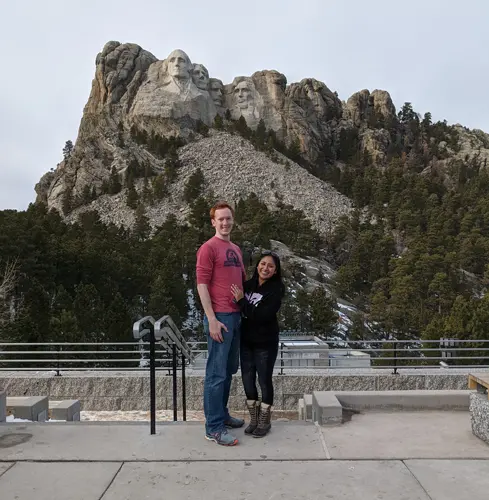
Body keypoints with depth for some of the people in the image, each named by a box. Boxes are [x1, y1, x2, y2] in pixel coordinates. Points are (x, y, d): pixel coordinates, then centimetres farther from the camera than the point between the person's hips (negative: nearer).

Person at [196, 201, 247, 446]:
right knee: (216, 373, -3)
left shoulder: (236, 249, 17)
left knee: (229, 370, 16)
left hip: (236, 316, 8)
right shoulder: (208, 248, -7)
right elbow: (202, 284, -13)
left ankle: (222, 414, 30)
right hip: (220, 317, -8)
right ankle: (214, 428, 5)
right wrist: (212, 319, -18)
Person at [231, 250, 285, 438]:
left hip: (266, 343, -5)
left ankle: (265, 421, 23)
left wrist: (242, 301, -23)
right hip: (246, 340, 5)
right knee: (247, 379, 10)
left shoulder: (276, 290, -13)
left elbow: (261, 316, -23)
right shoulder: (248, 285, 1)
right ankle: (254, 419, 27)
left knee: (264, 380, 6)